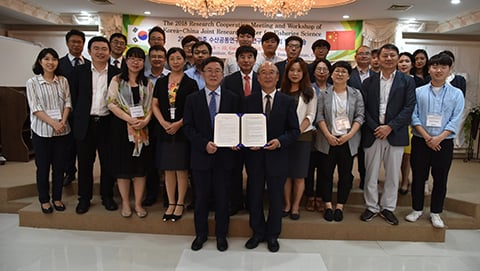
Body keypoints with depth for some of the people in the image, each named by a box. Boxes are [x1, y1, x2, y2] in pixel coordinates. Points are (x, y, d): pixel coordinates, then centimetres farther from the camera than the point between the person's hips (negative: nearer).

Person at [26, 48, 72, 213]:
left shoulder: (63, 81, 5)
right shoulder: (32, 82, -2)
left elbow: (67, 103, 2)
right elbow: (35, 108, -8)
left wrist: (63, 121, -13)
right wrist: (53, 123, -17)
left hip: (62, 130, 2)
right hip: (42, 130, -2)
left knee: (59, 166, 9)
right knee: (43, 167, 7)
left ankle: (57, 198, 23)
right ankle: (44, 200, 21)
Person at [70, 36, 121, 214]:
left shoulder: (116, 73, 2)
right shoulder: (80, 71, 4)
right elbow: (74, 97, 6)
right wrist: (78, 117, 2)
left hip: (107, 123, 0)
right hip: (85, 123, 1)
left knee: (108, 162, 7)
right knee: (85, 163, 9)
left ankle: (107, 196, 22)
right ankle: (84, 198, 23)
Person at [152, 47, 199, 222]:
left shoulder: (190, 83, 1)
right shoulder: (161, 82, 10)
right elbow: (155, 105, 7)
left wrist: (179, 123, -15)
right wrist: (163, 122, -9)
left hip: (183, 131, -3)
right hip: (164, 130, 3)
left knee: (181, 168, 1)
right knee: (168, 169, 8)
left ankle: (180, 204, 14)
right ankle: (171, 203, 19)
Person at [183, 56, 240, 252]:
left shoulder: (232, 99, 4)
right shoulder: (192, 99, 4)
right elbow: (188, 127, -2)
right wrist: (204, 144, -15)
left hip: (224, 155, 0)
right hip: (201, 155, 0)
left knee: (222, 197, 9)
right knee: (201, 197, 11)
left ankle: (221, 235, 27)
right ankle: (201, 233, 29)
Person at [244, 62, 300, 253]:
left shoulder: (288, 102, 1)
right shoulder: (249, 101, 4)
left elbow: (294, 130, -1)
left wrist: (280, 141, -17)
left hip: (277, 156, -1)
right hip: (255, 156, 1)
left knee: (275, 198, 11)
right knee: (254, 197, 11)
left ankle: (273, 235, 30)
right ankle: (258, 232, 31)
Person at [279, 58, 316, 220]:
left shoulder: (309, 92, 4)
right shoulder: (281, 91, 8)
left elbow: (310, 115, 0)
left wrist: (298, 131, -12)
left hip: (303, 136, -1)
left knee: (299, 175, 3)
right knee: (285, 173, 6)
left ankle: (295, 206, 15)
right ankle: (287, 205, 19)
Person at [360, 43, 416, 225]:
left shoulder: (407, 81, 5)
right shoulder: (368, 82, 8)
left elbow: (409, 108, -4)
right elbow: (363, 109, 1)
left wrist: (390, 126, -13)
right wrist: (375, 127, -11)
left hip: (395, 134, 0)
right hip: (372, 134, 1)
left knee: (392, 174, 8)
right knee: (370, 174, 7)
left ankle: (388, 207, 23)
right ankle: (371, 207, 21)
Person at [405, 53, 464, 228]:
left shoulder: (456, 94, 2)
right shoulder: (419, 92, 2)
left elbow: (455, 120, -3)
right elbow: (414, 116, -3)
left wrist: (439, 138, -15)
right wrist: (426, 137, -13)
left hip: (444, 143, 0)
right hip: (420, 141, 0)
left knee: (440, 179, 8)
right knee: (418, 177, 8)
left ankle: (435, 213, 23)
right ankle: (417, 209, 24)